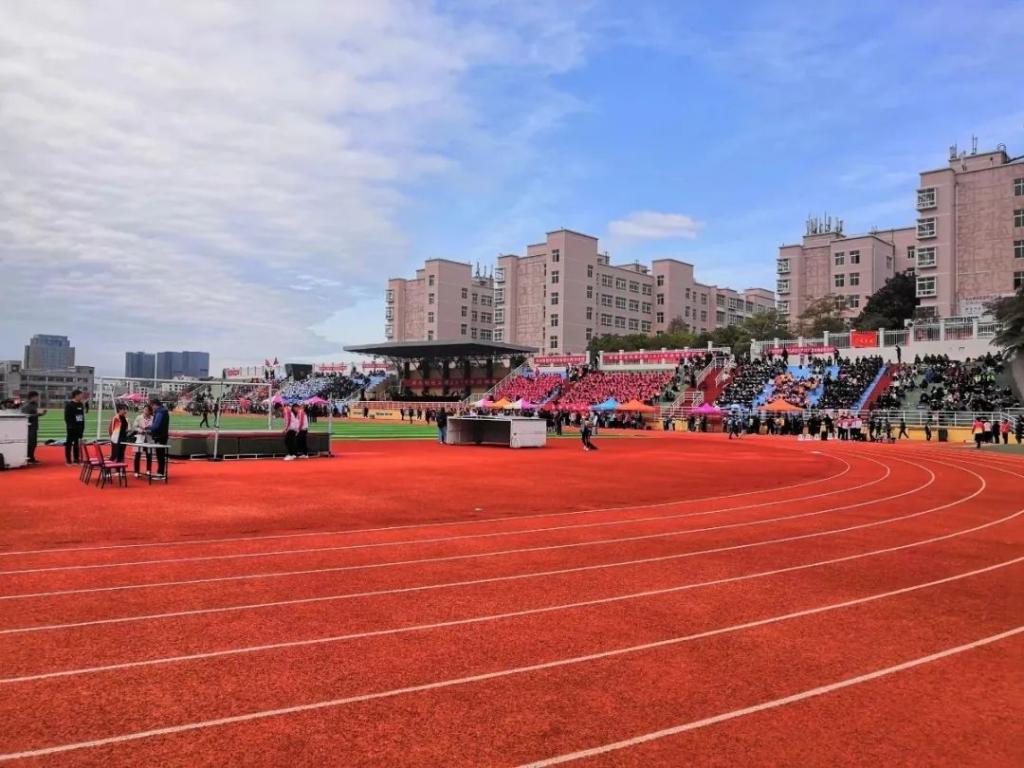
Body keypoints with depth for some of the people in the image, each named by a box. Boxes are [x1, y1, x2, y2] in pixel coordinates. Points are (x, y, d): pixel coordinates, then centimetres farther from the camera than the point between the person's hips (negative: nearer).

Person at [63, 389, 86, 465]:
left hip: (79, 427, 6)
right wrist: (70, 425, -18)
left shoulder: (81, 405, 12)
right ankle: (68, 460, 5)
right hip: (71, 428, -6)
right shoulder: (69, 404, -8)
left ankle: (76, 459, 17)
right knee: (69, 444, 1)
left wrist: (82, 426, 10)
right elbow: (67, 417, -12)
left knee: (77, 443, 11)